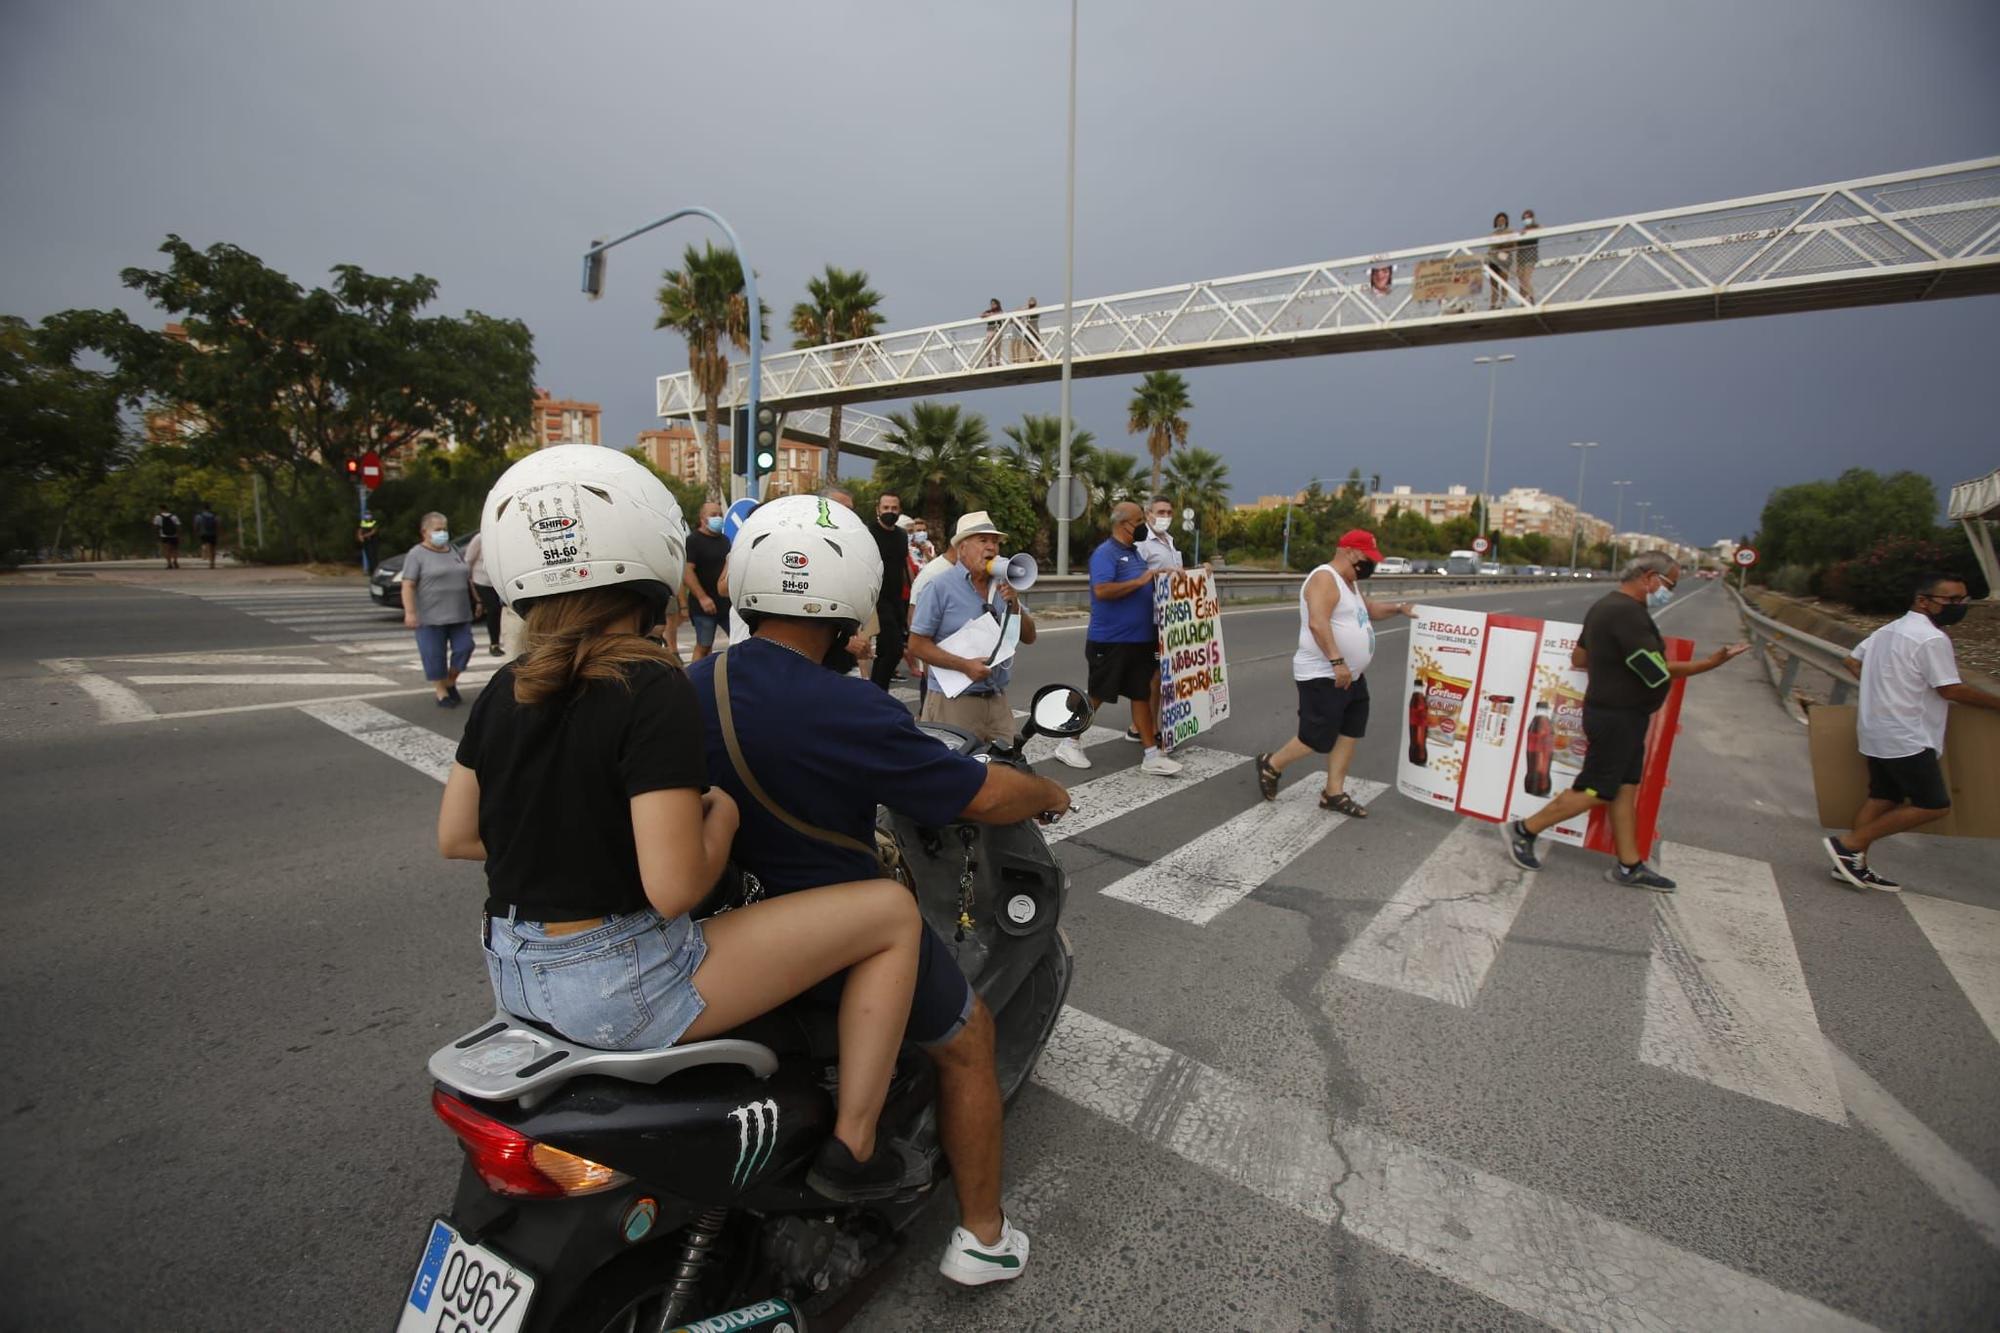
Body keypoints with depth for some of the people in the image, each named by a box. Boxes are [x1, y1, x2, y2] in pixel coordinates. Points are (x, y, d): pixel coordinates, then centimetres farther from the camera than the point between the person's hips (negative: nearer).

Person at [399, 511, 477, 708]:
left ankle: (451, 682, 21)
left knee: (464, 647, 1)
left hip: (460, 615, 5)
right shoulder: (417, 554, -5)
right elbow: (408, 585, -11)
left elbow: (468, 578, 20)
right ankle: (442, 692, 10)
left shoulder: (455, 551, 14)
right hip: (431, 617, -5)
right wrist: (410, 612, -18)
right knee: (435, 655, 0)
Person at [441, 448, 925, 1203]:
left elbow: (454, 837, 11)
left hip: (513, 975, 8)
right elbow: (675, 889, -23)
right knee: (892, 912, -4)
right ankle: (851, 1147, 7)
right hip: (623, 989, -8)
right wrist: (721, 812, -6)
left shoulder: (504, 691, 2)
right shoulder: (653, 689, -20)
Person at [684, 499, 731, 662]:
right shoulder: (693, 540, -8)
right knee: (704, 646, 1)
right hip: (705, 604, -6)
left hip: (727, 602, 6)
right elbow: (687, 571, -17)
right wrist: (702, 598, -23)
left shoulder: (724, 540, 15)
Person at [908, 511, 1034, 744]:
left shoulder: (1002, 586, 9)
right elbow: (917, 644, -10)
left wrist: (1014, 605, -8)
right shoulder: (940, 587, -8)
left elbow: (1029, 637, 10)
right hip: (953, 700, -5)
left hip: (998, 700, 5)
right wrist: (964, 665, -20)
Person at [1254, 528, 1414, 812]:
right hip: (1323, 677, -10)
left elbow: (1367, 610, 34)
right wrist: (1337, 662, -33)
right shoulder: (1325, 579, -17)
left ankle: (1333, 793, 18)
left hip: (1352, 676, 11)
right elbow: (1317, 623, -29)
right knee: (1318, 739, -5)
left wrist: (1397, 607, 18)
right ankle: (1271, 765, 17)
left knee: (1349, 733, 10)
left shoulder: (1350, 582, 17)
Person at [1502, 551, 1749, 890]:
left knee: (1625, 788, 12)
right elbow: (1658, 672, -22)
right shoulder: (1627, 613, -21)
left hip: (1618, 713, 10)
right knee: (1595, 791, -2)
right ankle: (1523, 830, 7)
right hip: (1618, 717, -10)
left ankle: (1629, 866, 19)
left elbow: (1578, 658, 18)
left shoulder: (1606, 606, 12)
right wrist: (1711, 663, -17)